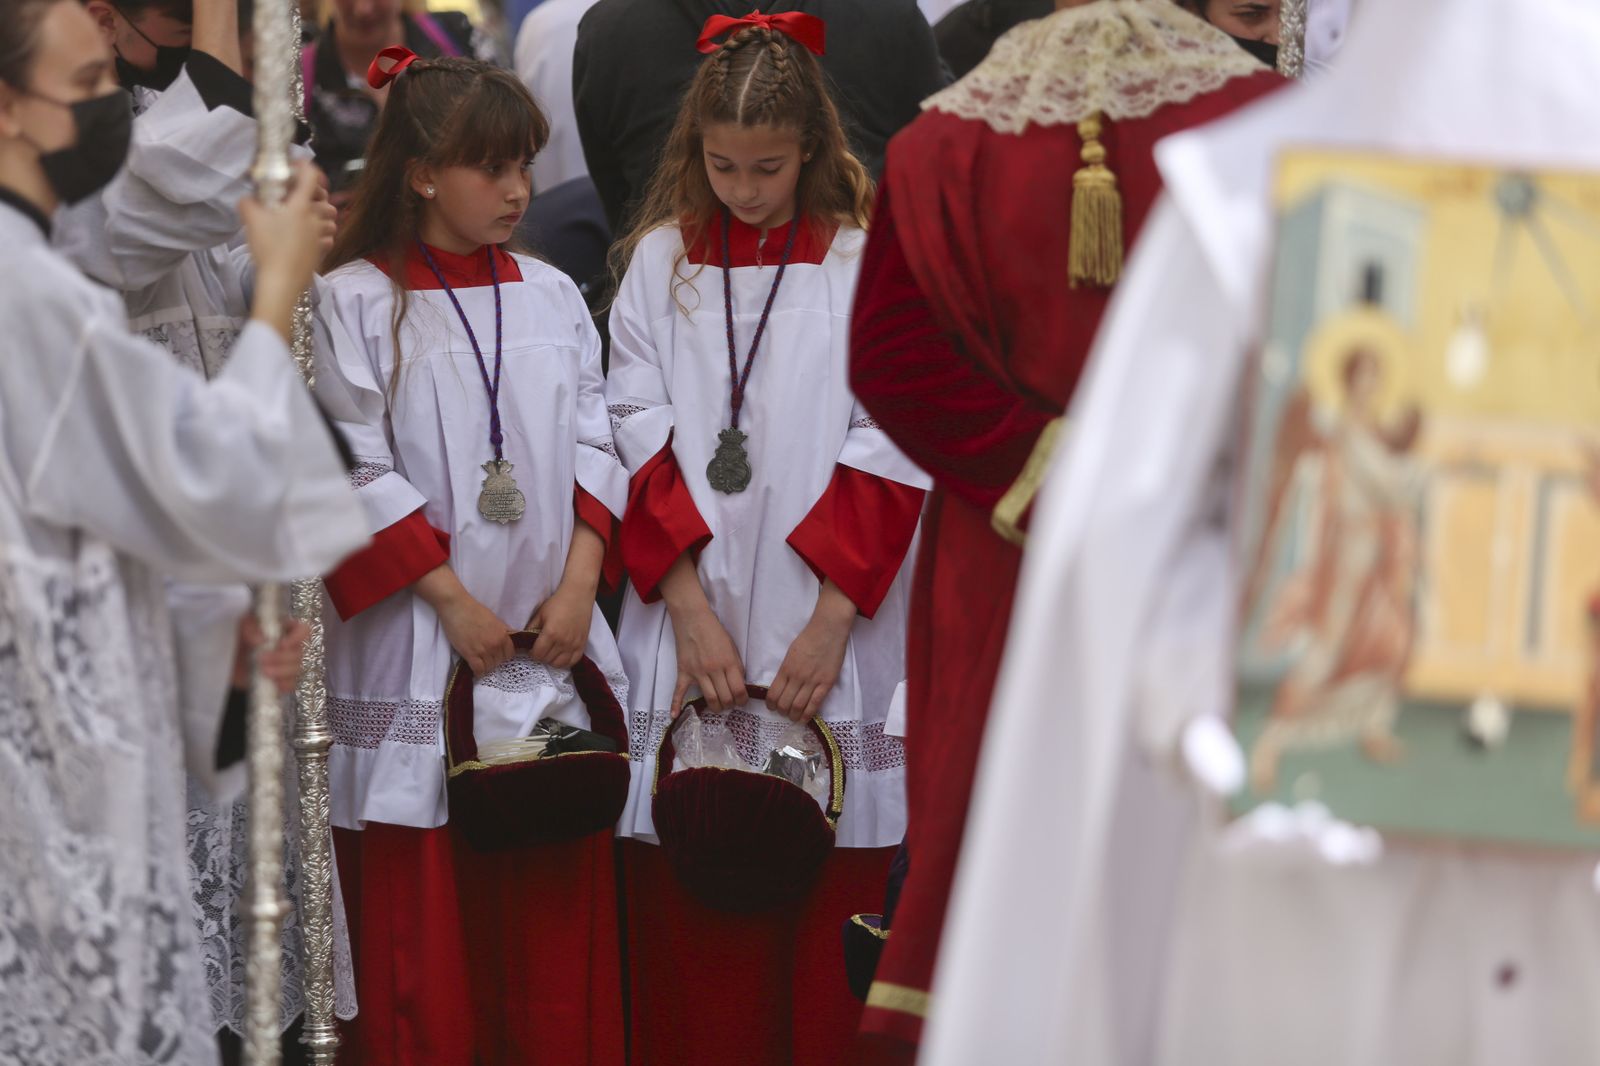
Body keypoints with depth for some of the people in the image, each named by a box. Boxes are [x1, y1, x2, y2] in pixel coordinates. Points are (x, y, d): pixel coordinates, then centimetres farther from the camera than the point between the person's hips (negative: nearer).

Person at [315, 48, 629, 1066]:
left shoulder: (551, 295, 10)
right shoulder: (357, 303, -5)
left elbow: (593, 446, 9)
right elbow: (357, 475, -8)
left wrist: (579, 581, -4)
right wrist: (452, 599, -12)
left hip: (554, 635, 4)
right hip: (421, 647, -4)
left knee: (560, 907, 5)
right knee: (422, 899, -2)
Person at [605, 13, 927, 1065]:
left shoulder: (863, 265, 2)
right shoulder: (662, 262, 9)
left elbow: (887, 452, -3)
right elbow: (642, 436, 3)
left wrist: (832, 617, -12)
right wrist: (689, 607, -8)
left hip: (826, 625, -2)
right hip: (689, 614, 2)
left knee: (827, 897, -1)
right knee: (688, 911, 1)